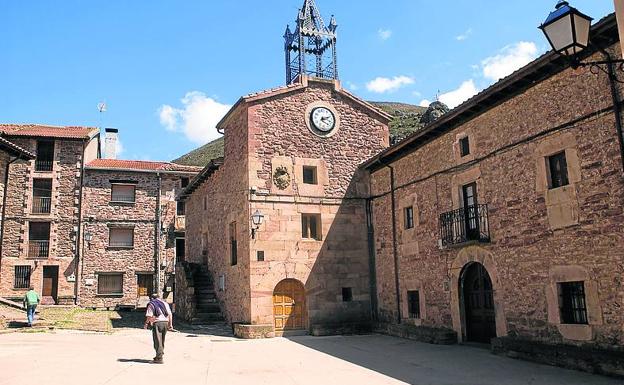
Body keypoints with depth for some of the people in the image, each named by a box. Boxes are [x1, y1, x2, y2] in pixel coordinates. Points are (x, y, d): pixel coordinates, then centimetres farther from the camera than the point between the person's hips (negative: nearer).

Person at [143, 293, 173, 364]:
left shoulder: (151, 304, 2)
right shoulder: (165, 303, 16)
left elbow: (149, 316, -7)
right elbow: (170, 315, 11)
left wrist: (146, 324, 6)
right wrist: (170, 324, 14)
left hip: (157, 323, -5)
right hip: (165, 322, 5)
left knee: (158, 341, -3)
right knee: (162, 341, 17)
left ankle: (159, 358, -5)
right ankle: (159, 355, 27)